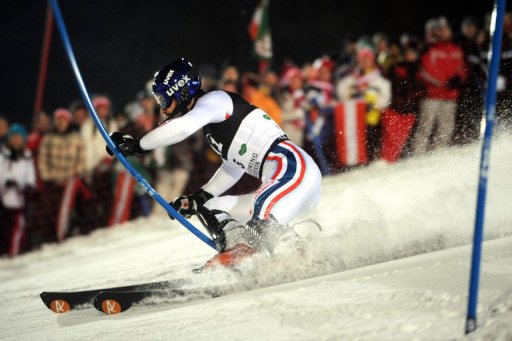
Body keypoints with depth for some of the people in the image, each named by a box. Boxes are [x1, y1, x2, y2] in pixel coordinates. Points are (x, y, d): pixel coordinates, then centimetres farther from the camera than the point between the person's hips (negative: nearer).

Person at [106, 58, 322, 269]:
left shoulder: (215, 100, -4)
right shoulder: (212, 123, 24)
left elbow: (183, 126, -24)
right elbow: (233, 168, 35)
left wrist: (136, 145, -16)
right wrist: (199, 198, 28)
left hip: (292, 167, -10)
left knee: (261, 221, -34)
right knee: (211, 210, 10)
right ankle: (238, 250, -14)